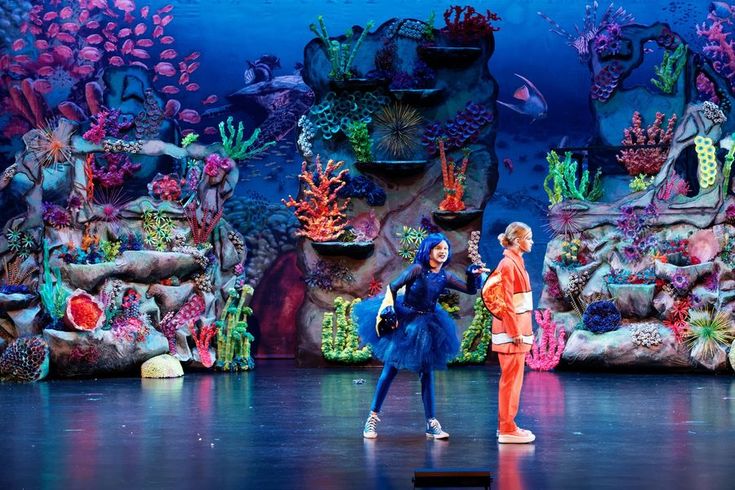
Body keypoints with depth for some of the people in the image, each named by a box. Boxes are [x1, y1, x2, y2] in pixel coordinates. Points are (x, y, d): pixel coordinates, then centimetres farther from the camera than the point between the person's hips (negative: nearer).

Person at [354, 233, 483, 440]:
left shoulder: (445, 277, 1)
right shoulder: (417, 269, -13)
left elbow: (470, 289, 5)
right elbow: (392, 287, -11)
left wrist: (474, 275, -13)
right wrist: (388, 311, -18)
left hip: (427, 326, 4)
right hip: (403, 321, -4)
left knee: (427, 373, 5)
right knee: (390, 371, 1)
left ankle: (431, 424, 10)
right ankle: (372, 418, 11)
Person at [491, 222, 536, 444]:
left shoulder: (517, 263, 15)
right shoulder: (508, 264, -14)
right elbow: (505, 302, -18)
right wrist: (515, 332, -19)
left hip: (518, 329, 10)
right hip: (511, 331, -10)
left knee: (511, 379, 12)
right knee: (511, 379, -6)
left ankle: (506, 424, 18)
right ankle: (507, 429, -2)